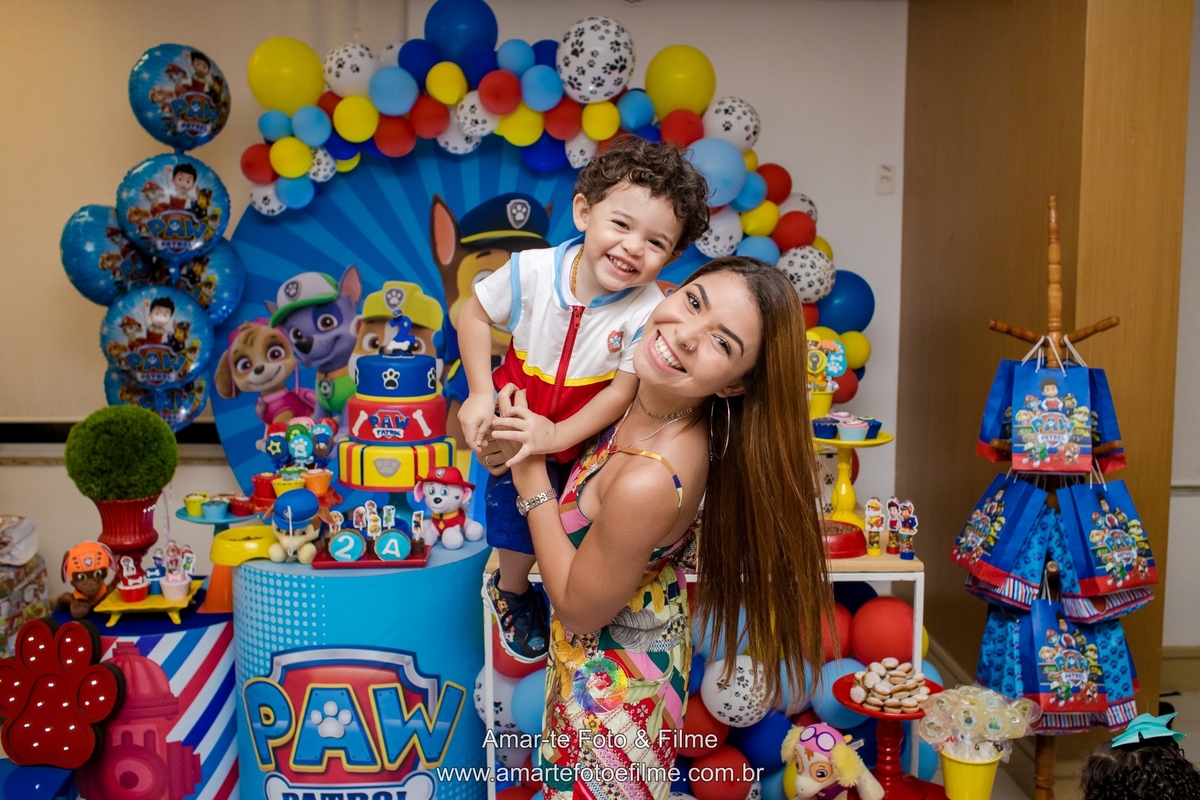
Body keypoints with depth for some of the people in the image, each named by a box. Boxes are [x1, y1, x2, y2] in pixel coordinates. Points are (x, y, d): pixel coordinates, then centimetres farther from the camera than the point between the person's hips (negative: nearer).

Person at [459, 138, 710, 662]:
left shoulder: (648, 311, -26)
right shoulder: (532, 271, -23)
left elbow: (622, 391, -22)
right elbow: (474, 314, -8)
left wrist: (558, 436, -29)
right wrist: (481, 394, -14)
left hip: (585, 429, 0)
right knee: (517, 505, 6)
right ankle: (510, 591, 39)